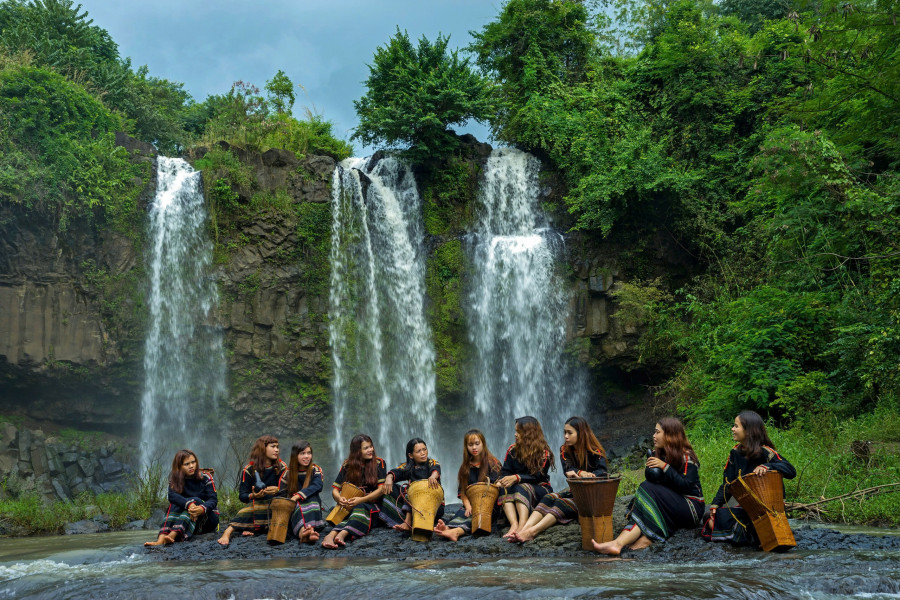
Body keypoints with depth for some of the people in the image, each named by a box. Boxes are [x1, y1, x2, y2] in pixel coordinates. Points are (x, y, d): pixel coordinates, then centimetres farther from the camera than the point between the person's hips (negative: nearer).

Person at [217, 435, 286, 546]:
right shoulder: (249, 469, 0)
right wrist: (253, 496, -24)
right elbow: (242, 496, -2)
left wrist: (277, 490, -22)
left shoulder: (281, 467, 4)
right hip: (255, 504, -2)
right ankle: (228, 532, -50)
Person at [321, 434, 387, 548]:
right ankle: (331, 535, -62)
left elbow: (381, 489, -5)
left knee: (360, 508, -37)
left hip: (372, 504, -1)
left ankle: (342, 534, -63)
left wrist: (361, 500, -18)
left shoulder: (378, 463, 4)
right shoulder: (347, 466, 9)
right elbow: (335, 489, 5)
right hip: (351, 505, 1)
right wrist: (339, 498, -20)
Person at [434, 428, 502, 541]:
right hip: (471, 504, 3)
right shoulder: (465, 467, 18)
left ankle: (456, 531, -67)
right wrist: (468, 506, -11)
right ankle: (447, 528, -66)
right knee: (461, 513, -32)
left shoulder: (492, 463, 5)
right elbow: (462, 491, 10)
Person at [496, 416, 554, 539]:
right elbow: (505, 472, 6)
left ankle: (522, 526, -55)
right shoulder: (512, 450, 9)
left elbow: (537, 476, -15)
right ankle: (514, 524, -48)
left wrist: (517, 478, -28)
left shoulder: (543, 452, -6)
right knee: (504, 488, -28)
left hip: (539, 489, -4)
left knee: (521, 487, -35)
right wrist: (501, 481, -18)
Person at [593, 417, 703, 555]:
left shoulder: (686, 457, -5)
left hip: (691, 509, -6)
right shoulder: (657, 454, 14)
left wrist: (665, 466, -21)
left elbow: (686, 485, -18)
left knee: (648, 489, -26)